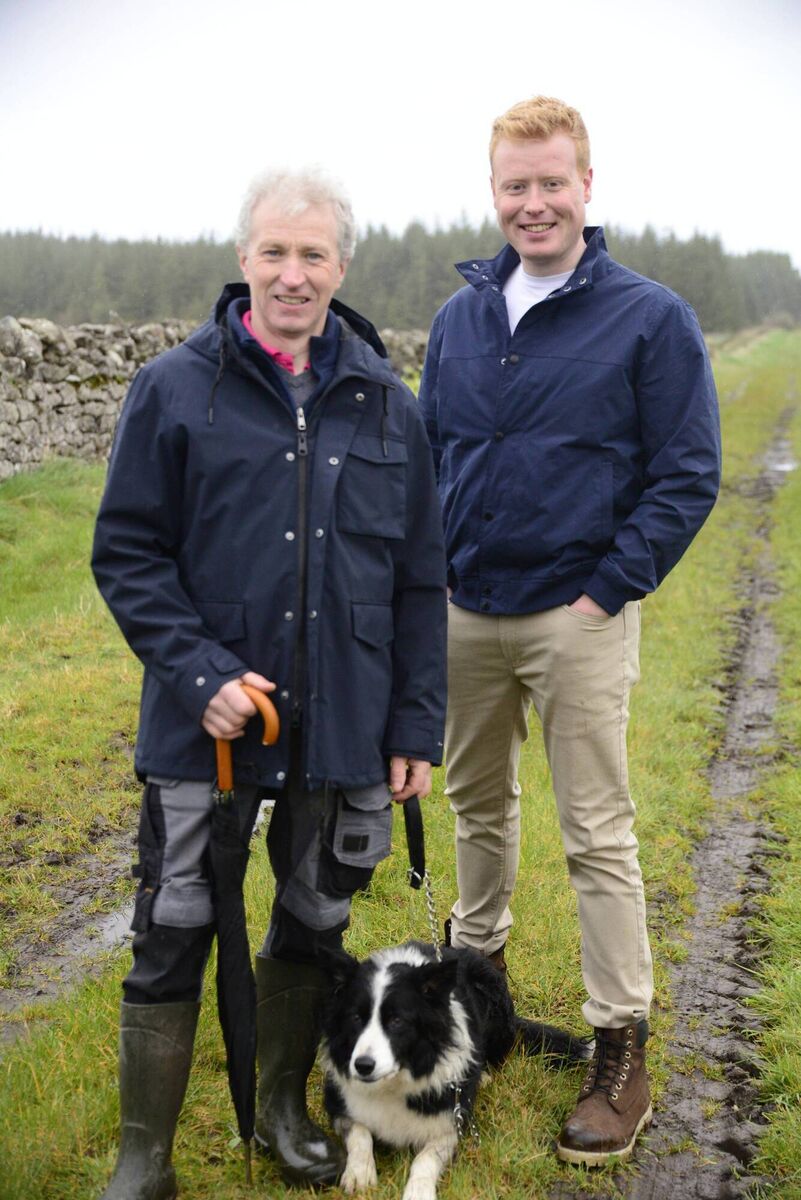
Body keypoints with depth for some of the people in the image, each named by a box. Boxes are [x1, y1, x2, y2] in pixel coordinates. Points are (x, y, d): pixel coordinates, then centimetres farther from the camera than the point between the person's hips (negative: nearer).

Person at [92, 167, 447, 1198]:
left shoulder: (388, 406, 5)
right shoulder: (175, 390, -3)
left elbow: (420, 582, 8)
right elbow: (126, 551, -3)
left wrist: (416, 725, 4)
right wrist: (200, 673, -15)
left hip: (344, 728, 3)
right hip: (205, 725, -2)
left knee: (312, 928, 16)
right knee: (172, 940, 4)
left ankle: (282, 1111, 39)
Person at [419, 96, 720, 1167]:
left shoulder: (651, 318, -6)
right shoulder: (458, 319, 9)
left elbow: (688, 476, -7)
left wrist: (608, 591, -12)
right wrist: (430, 571, 6)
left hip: (578, 620, -5)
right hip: (465, 616, 5)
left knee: (598, 837, 0)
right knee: (478, 804, 19)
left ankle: (622, 1050, 11)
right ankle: (475, 964, 41)